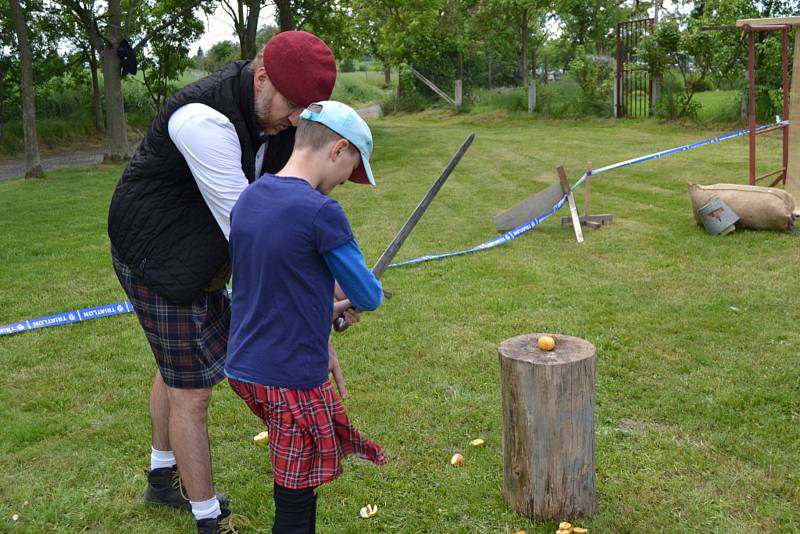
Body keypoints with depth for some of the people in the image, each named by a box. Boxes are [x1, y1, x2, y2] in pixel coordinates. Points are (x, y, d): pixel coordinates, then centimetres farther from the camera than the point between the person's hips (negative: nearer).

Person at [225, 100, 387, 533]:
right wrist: (365, 292, 13)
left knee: (296, 482, 25)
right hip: (292, 380, -7)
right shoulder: (321, 212, -20)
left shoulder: (249, 198, 4)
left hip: (243, 368, 7)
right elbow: (368, 297, -10)